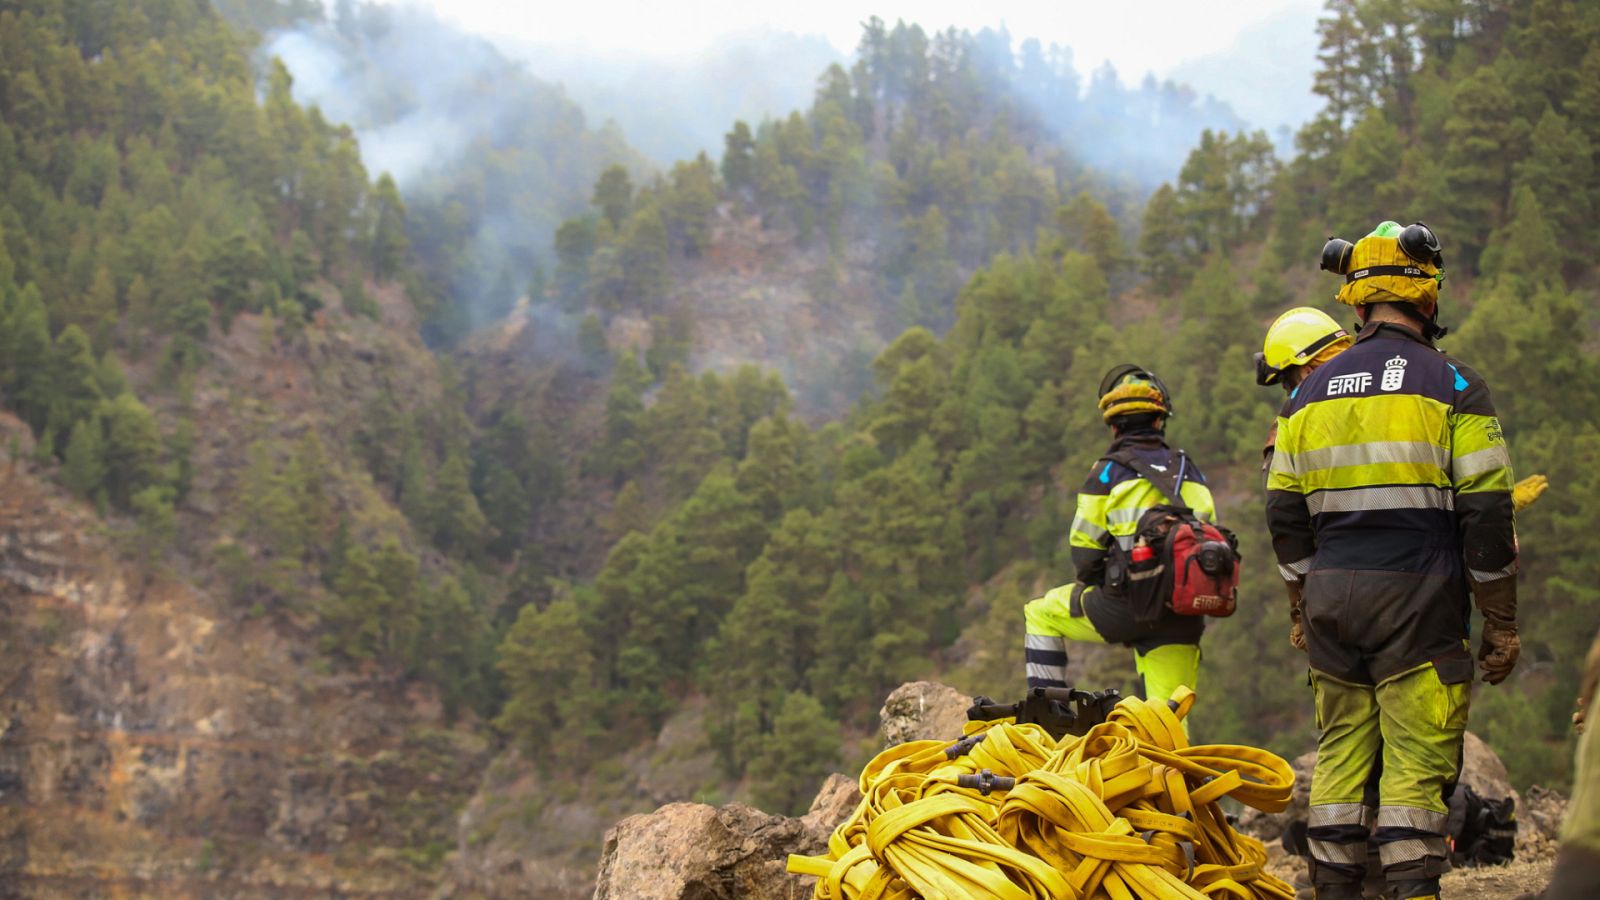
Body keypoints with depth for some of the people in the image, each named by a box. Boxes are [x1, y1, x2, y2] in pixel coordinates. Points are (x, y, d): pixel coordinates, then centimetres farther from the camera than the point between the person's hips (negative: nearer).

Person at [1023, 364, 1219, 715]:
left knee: (1040, 615, 20)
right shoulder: (1189, 470, 12)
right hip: (1182, 617, 4)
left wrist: (1091, 586, 17)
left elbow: (1084, 549, -2)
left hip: (1127, 607, -4)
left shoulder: (1109, 470, -3)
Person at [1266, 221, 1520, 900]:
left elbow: (1285, 514, 12)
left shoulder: (1310, 391, 10)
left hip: (1331, 599, 5)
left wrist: (1300, 610, 21)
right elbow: (1486, 516, -7)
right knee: (1416, 764, -4)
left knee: (1340, 753, 11)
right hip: (1419, 602, -4)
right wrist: (1501, 625, 0)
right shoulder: (1453, 386, -4)